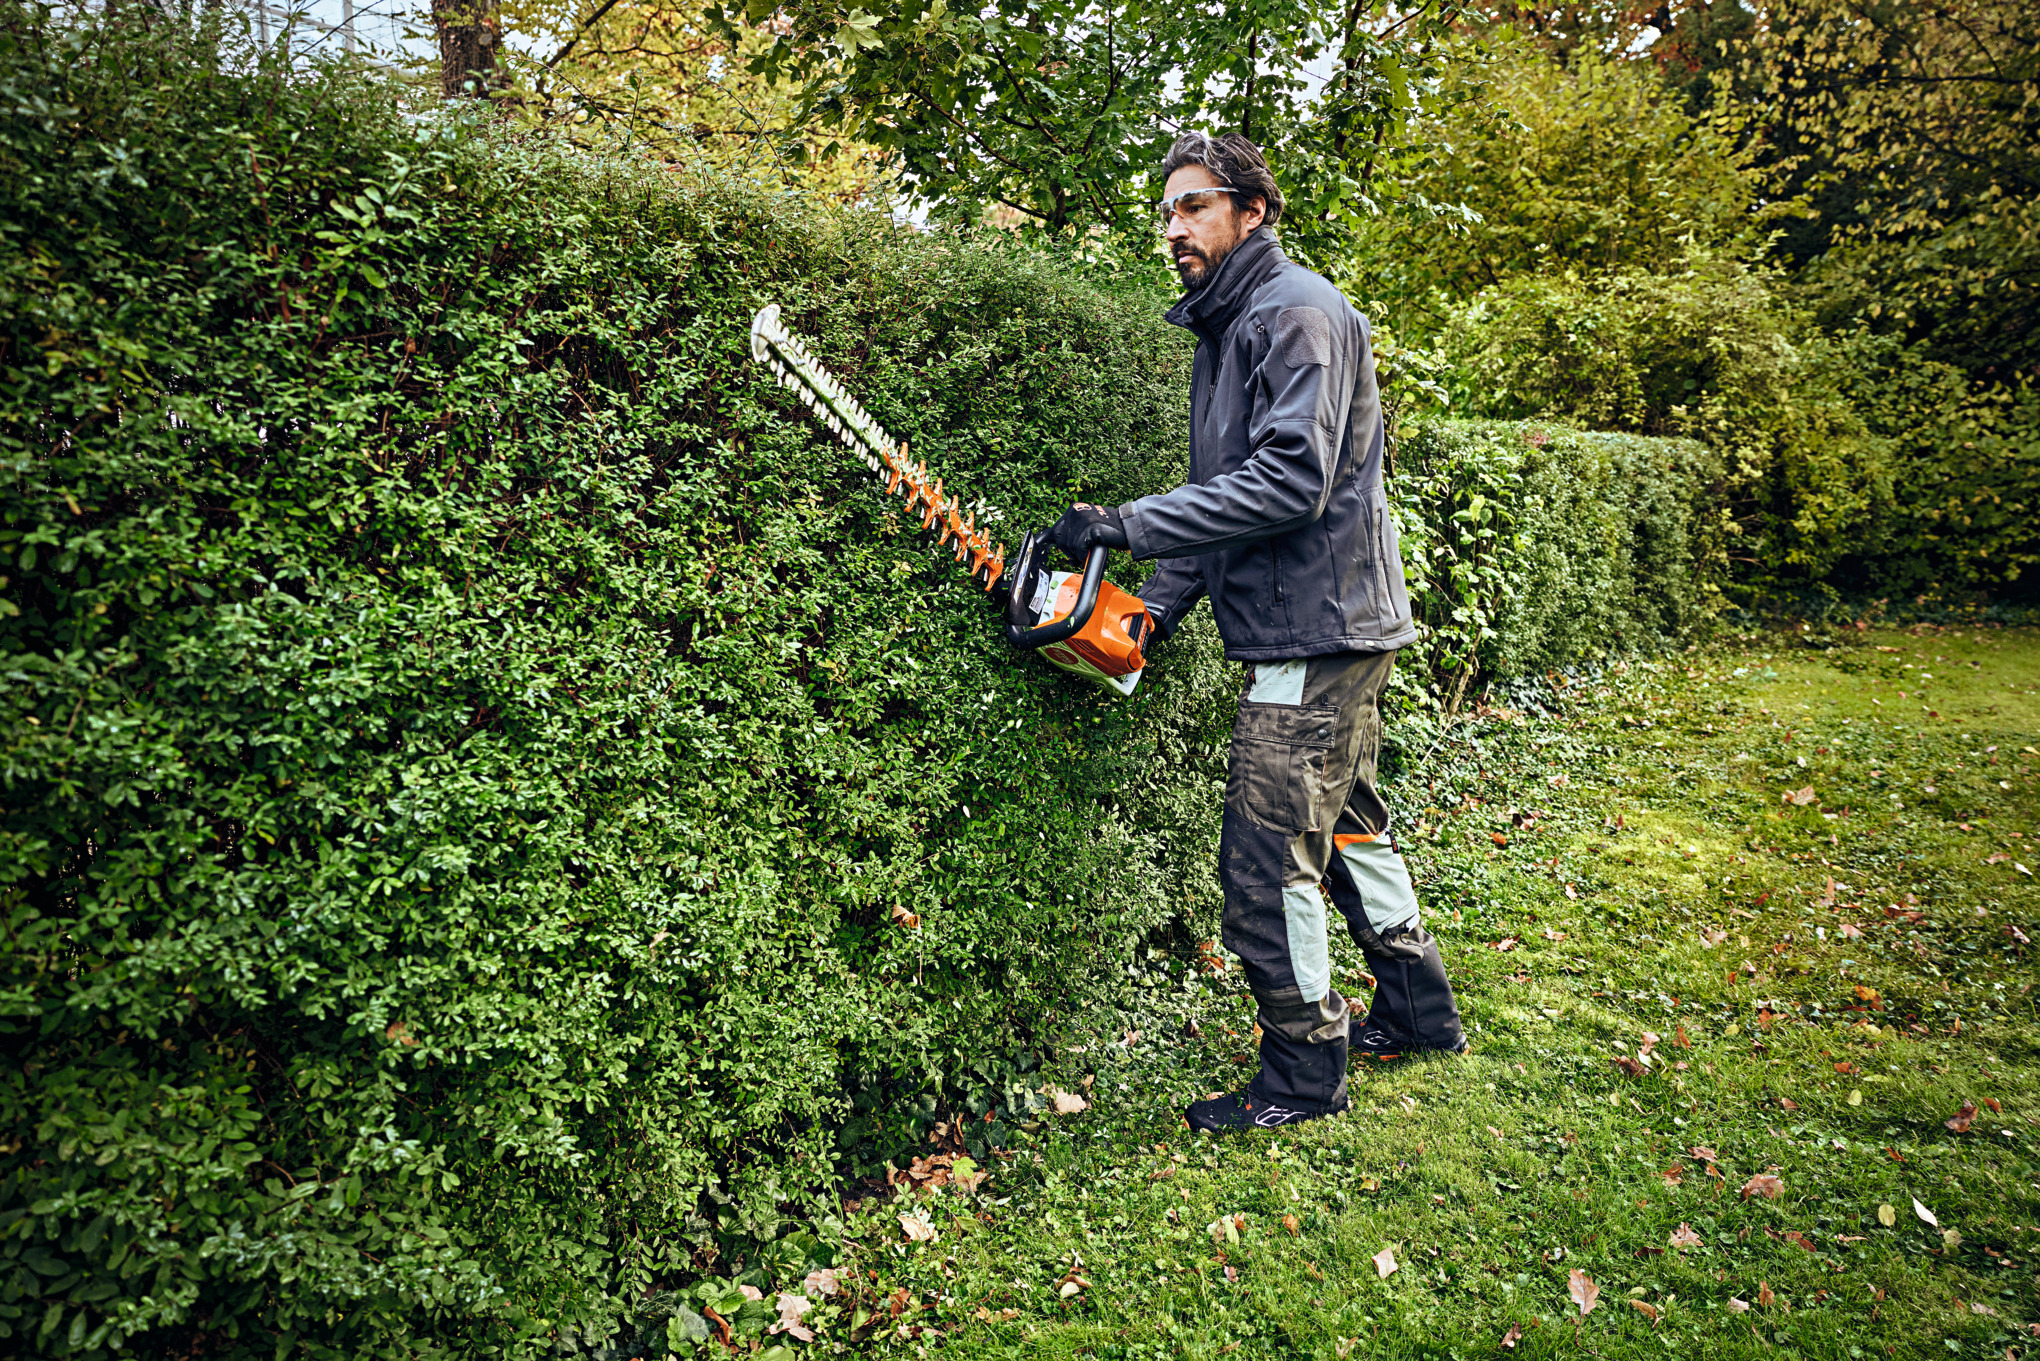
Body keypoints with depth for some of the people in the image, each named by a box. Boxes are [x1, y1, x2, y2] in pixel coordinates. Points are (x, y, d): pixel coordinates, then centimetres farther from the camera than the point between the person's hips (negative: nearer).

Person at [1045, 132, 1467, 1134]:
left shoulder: (1297, 311, -13)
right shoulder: (1224, 328, 17)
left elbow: (1291, 480, -25)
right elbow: (1223, 499, 16)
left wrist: (1127, 524, -25)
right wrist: (1157, 603, 5)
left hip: (1317, 629, -10)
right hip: (1324, 629, 10)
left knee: (1267, 855, -5)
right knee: (1343, 821, 20)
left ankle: (1304, 1071, 12)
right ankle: (1418, 1010, 37)